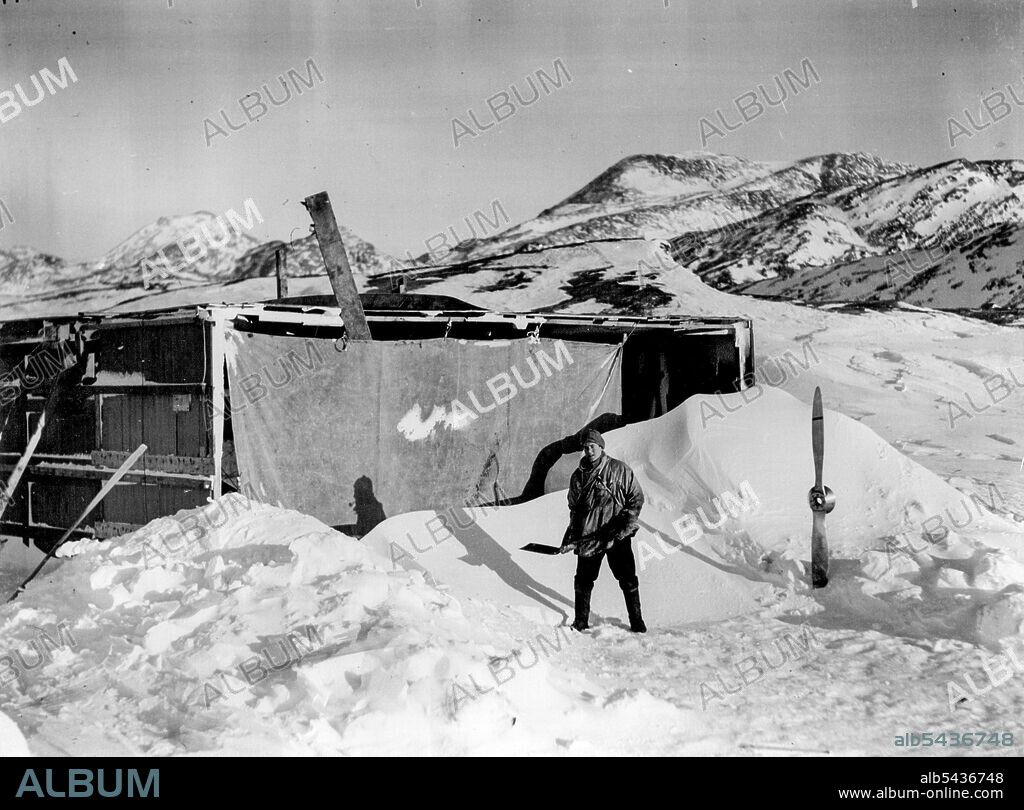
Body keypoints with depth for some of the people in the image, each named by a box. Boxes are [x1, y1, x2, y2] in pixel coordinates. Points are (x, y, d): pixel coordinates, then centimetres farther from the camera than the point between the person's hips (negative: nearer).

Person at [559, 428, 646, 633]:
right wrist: (571, 536, 7)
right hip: (588, 536, 3)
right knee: (584, 581, 5)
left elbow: (636, 497, 3)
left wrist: (629, 519, -12)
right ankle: (581, 622, 20)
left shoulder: (620, 469, 0)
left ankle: (637, 621, 10)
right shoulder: (578, 476, 9)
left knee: (628, 580, -3)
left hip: (618, 534, -2)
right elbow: (574, 508, 16)